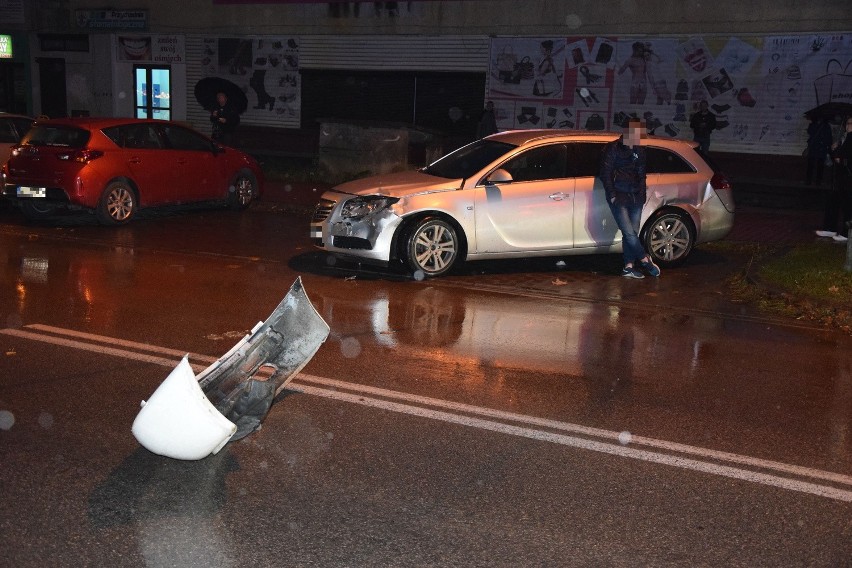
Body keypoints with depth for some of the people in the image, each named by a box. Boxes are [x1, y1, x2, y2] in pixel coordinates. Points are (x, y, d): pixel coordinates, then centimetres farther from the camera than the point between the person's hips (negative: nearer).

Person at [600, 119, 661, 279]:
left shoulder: (639, 150, 14)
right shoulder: (613, 148, -3)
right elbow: (605, 174, -5)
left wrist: (642, 196, 12)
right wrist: (612, 196, -10)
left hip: (635, 197, 5)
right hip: (619, 197, -5)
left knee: (632, 233, 1)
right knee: (629, 233, -12)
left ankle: (628, 267, 5)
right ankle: (645, 260, 0)